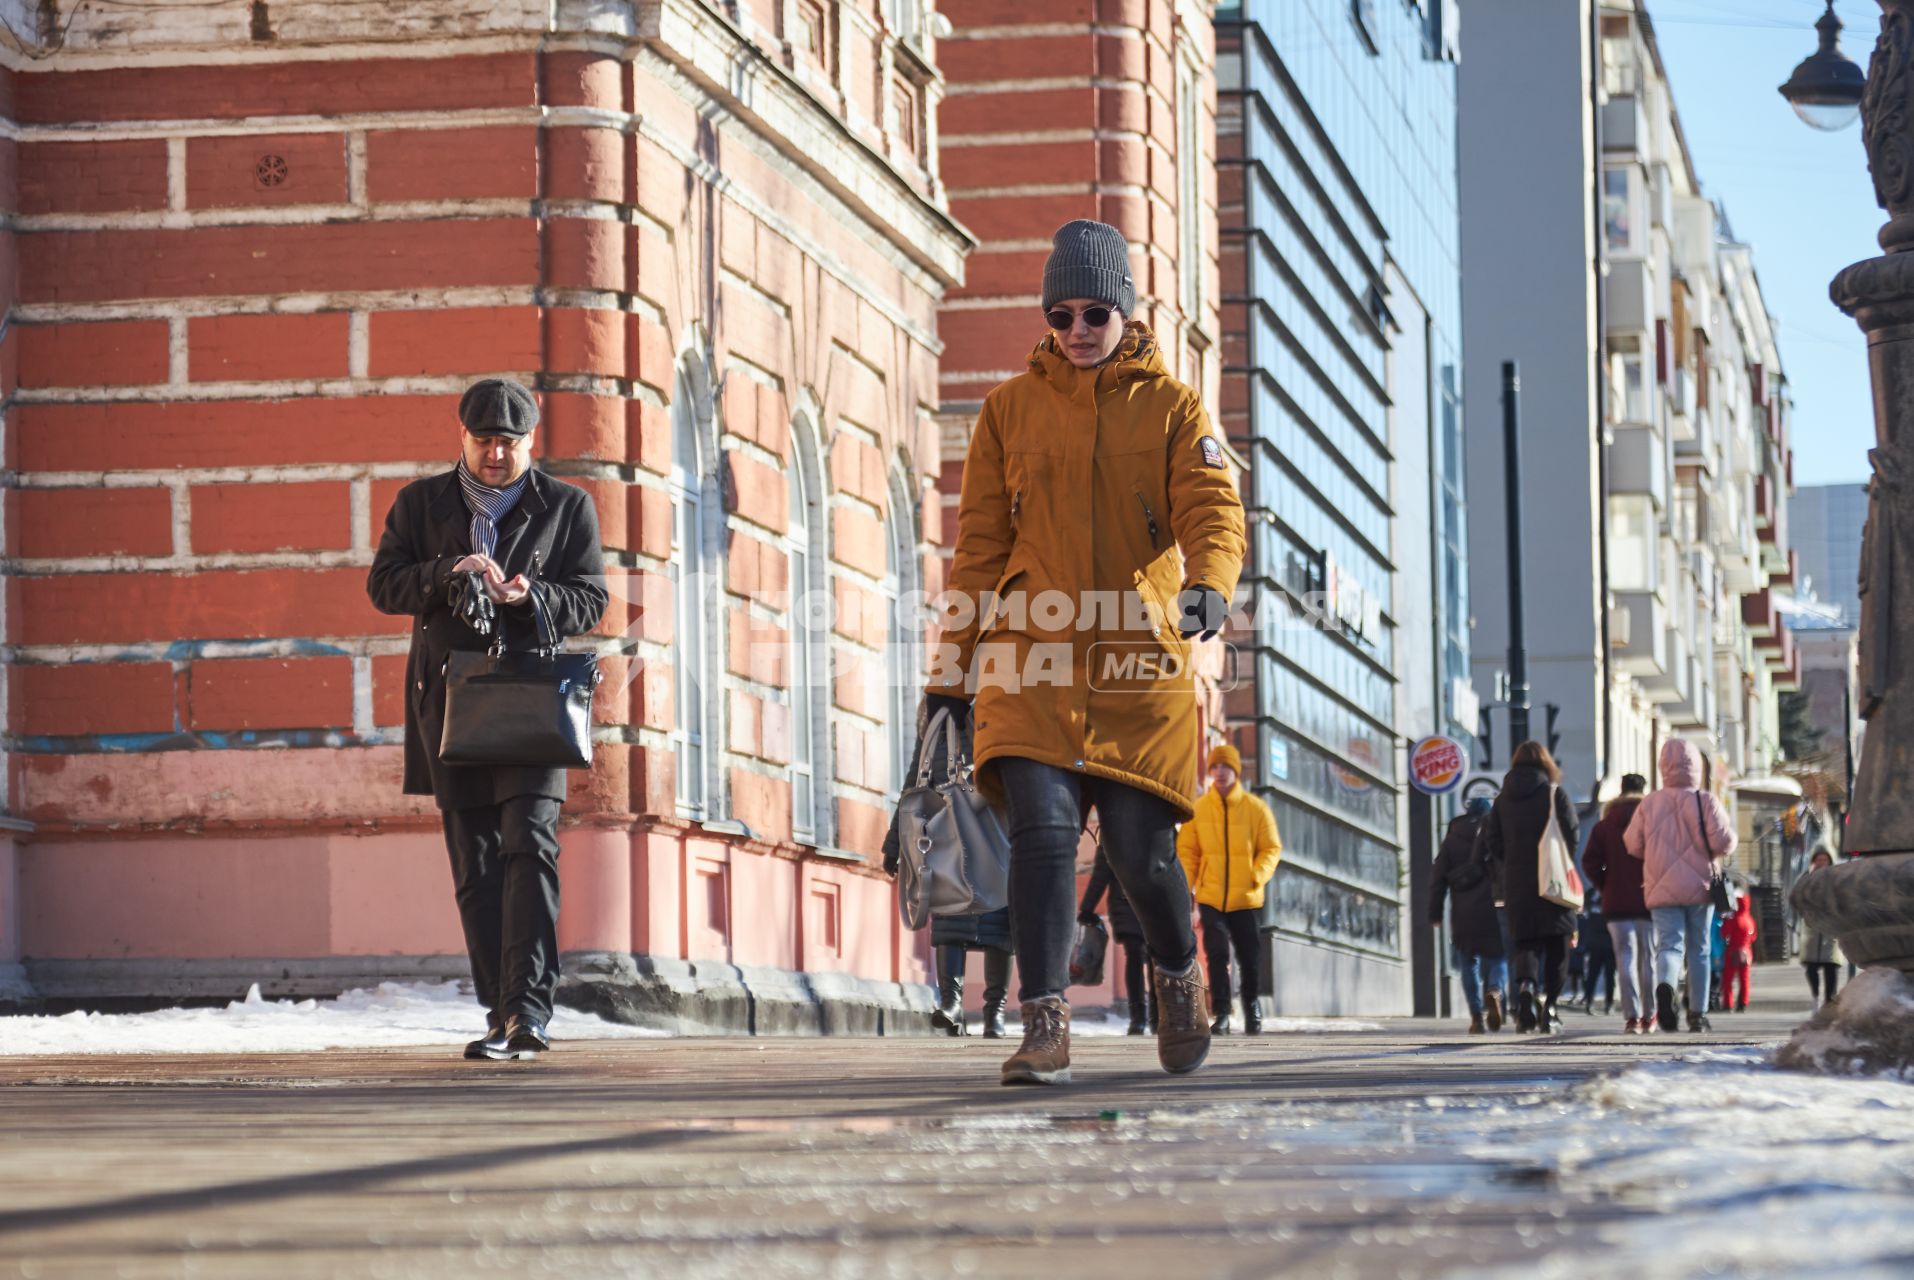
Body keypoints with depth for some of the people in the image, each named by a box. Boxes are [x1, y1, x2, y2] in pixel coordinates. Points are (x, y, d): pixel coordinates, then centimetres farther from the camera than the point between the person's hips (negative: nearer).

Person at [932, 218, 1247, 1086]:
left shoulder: (1172, 408, 8)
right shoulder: (1010, 409, 11)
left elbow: (1212, 505, -6)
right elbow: (979, 543, 12)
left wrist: (1210, 582, -29)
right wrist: (953, 669, 9)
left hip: (1138, 658, -1)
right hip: (1034, 657, 1)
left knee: (1140, 848, -3)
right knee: (1043, 828, -16)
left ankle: (1178, 976, 28)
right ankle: (1044, 1028, -14)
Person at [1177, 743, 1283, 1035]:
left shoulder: (1256, 808, -2)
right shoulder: (1198, 809, 0)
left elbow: (1271, 848, 1)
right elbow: (1186, 851, 3)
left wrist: (1258, 876, -15)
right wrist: (1185, 887, -7)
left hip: (1246, 898, 0)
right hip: (1211, 897, 0)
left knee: (1250, 956, 8)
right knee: (1217, 954, -8)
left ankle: (1253, 1010, 27)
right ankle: (1221, 1014, -2)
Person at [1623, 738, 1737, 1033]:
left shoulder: (1649, 804, -1)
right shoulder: (1705, 802, -8)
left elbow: (1633, 845, 3)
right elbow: (1723, 840, -16)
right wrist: (1724, 849, 8)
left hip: (1662, 888, 0)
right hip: (1700, 886, 0)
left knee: (1668, 944, -4)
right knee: (1699, 949, 12)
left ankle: (1665, 985, -37)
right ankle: (1698, 1014, 17)